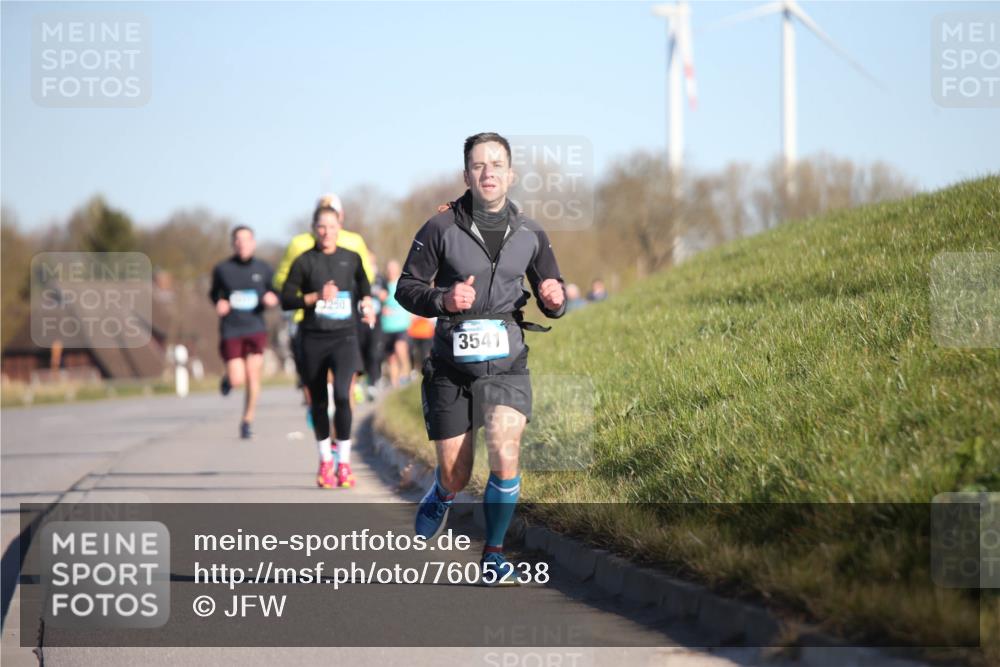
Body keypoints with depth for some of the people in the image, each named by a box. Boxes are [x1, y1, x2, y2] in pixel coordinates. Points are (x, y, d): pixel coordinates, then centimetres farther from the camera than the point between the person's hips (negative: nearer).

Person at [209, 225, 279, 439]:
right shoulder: (222, 269, 0)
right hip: (231, 331, -1)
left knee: (253, 376, -6)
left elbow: (275, 294, 12)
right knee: (237, 380, -7)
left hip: (255, 328, 1)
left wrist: (272, 299, -11)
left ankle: (247, 422, 11)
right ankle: (228, 376, 31)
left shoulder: (263, 269, 2)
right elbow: (215, 293, 14)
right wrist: (219, 304, -7)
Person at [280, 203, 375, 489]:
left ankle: (343, 462, -8)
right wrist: (316, 297, -13)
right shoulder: (304, 261, 2)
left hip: (345, 337, 0)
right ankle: (325, 461, 25)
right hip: (313, 339, 0)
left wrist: (366, 305, 4)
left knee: (342, 395, -17)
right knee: (318, 403, 7)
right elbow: (286, 299, -1)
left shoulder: (351, 259, 8)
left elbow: (364, 287, 24)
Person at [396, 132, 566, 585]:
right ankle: (439, 500, 43)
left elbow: (552, 302, 14)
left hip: (506, 363, 1)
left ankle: (493, 553, 0)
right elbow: (406, 287, 0)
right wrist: (443, 299, -20)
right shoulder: (441, 228, -5)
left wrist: (555, 298, -10)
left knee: (504, 458, -19)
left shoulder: (530, 234, 4)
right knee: (455, 476, 5)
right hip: (452, 364, -1)